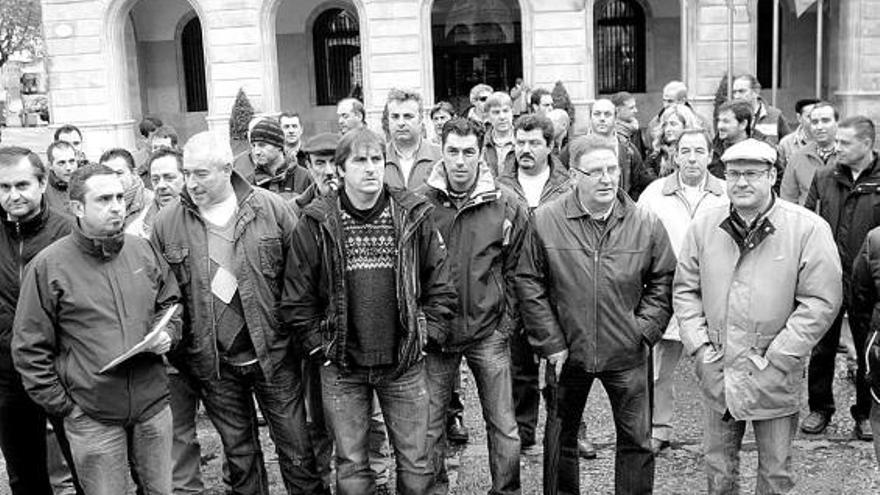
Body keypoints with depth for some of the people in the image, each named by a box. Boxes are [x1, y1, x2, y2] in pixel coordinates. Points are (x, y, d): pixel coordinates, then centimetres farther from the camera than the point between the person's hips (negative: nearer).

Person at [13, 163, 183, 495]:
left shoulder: (143, 250, 3)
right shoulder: (47, 266, -10)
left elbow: (170, 301, 17)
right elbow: (29, 348, -6)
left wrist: (168, 333, -4)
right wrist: (61, 405, -7)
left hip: (153, 405, 4)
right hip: (92, 419, -4)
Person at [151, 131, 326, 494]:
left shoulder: (270, 207, -7)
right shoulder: (167, 223, -3)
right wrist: (176, 352, 2)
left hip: (273, 353, -1)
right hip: (212, 363, 2)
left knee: (297, 450, 8)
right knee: (238, 454, 17)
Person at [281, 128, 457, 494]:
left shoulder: (414, 216, -2)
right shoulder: (315, 224, -6)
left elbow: (440, 285, 3)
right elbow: (297, 297, -1)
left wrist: (427, 334, -2)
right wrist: (318, 345, -4)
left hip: (405, 363, 1)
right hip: (341, 367, 0)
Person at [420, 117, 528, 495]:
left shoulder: (507, 205, -5)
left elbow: (515, 270, 2)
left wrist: (506, 322, -2)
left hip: (489, 333, 0)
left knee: (504, 427, 7)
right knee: (429, 428, 10)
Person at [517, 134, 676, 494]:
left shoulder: (646, 224, -6)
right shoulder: (545, 220, -9)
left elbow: (662, 284, 3)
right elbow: (529, 286, -6)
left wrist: (642, 332, -6)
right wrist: (551, 343, -8)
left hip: (627, 355, 0)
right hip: (567, 353, 0)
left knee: (637, 441, 10)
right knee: (561, 437, 16)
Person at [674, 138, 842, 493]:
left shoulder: (809, 229, -9)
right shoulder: (703, 226, 1)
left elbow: (820, 301, -10)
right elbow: (685, 289, 7)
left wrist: (775, 358, -12)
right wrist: (699, 345, -3)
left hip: (774, 378, -2)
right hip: (716, 372, 3)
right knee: (717, 466, 16)